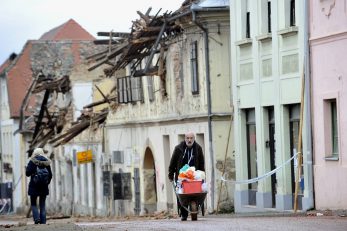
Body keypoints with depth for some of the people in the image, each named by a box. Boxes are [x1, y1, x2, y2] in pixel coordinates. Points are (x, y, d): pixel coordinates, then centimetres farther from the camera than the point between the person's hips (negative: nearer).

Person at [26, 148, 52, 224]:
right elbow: (50, 175, 5)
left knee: (33, 204, 8)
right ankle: (43, 221, 4)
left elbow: (27, 173, -9)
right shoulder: (46, 162, 3)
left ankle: (36, 218, -14)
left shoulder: (32, 161, -6)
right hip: (44, 186, 3)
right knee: (42, 205, 9)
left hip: (34, 186, -3)